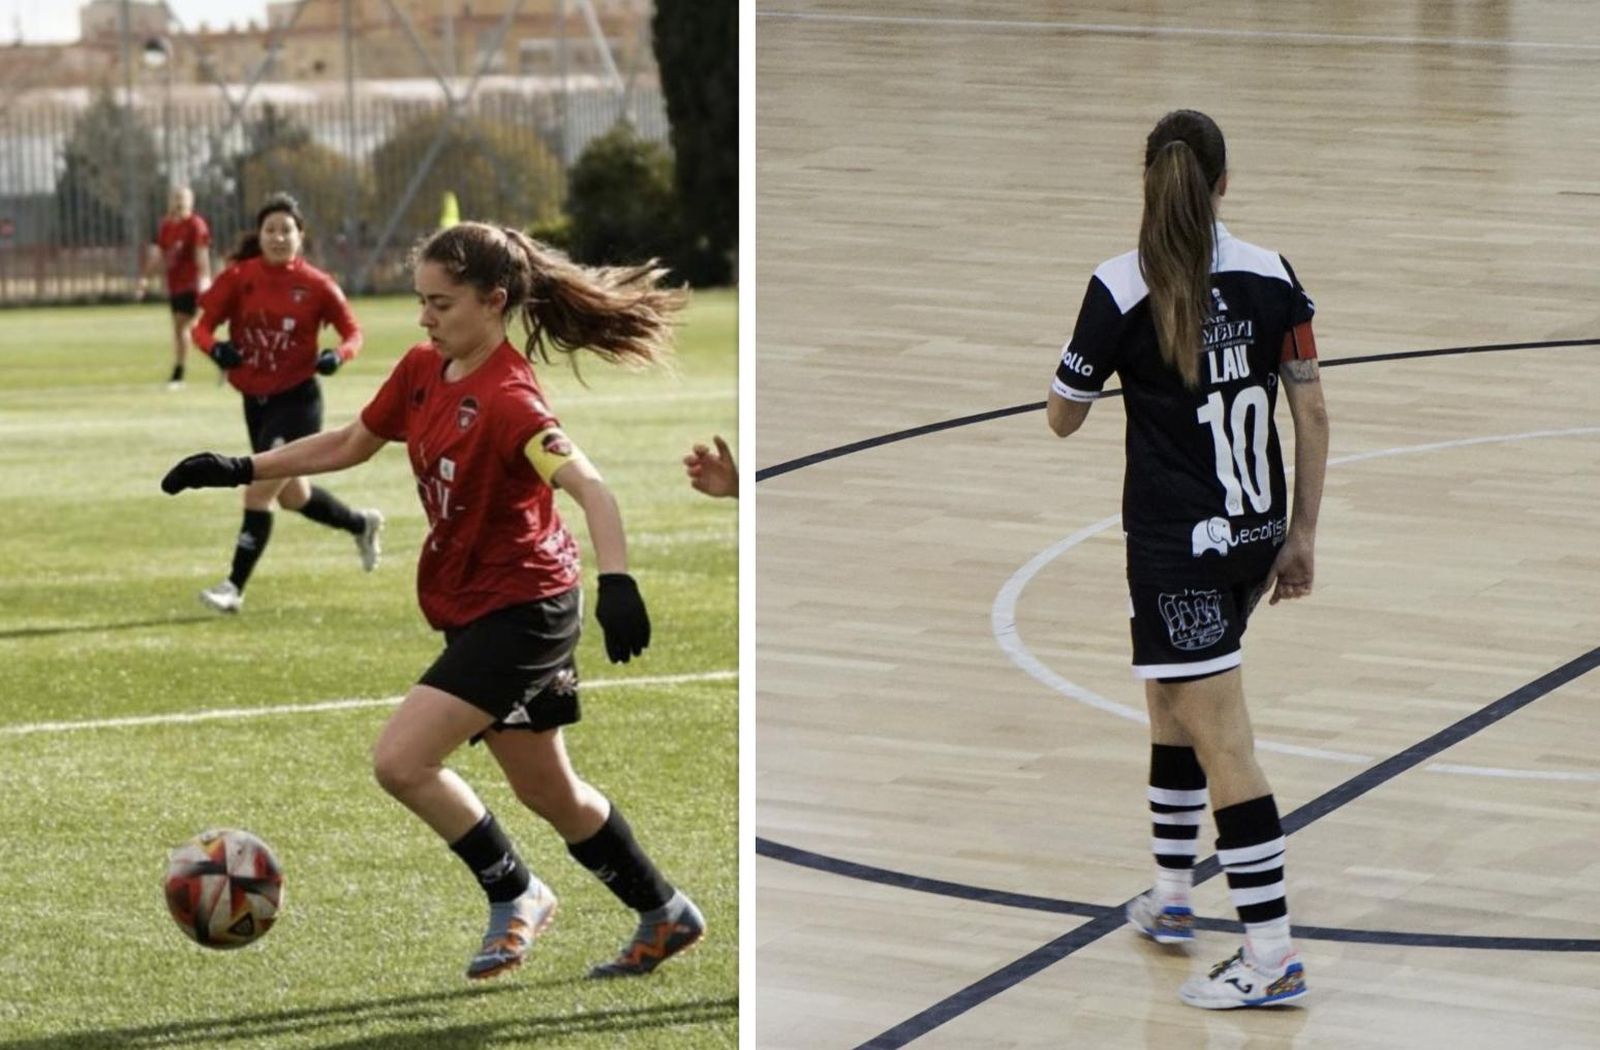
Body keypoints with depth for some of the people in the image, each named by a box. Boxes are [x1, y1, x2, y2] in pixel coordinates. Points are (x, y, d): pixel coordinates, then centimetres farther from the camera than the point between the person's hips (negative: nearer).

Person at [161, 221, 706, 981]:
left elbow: (589, 488, -35)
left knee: (400, 760, -15)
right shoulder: (422, 371, 2)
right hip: (476, 611, 9)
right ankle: (665, 916, 34)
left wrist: (615, 581, -50)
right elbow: (349, 445, 16)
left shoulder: (506, 399, -23)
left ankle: (515, 897, 4)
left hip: (520, 610, -9)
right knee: (546, 791, 18)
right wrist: (242, 470, 11)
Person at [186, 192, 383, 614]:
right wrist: (215, 347, -26)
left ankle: (235, 586, -5)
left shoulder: (316, 285, -10)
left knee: (259, 491, -14)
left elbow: (353, 331, -1)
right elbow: (203, 326, -3)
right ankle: (362, 524, 47)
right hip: (255, 400, 5)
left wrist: (338, 355, -22)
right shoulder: (238, 277, -4)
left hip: (297, 400, -5)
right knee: (292, 495, 20)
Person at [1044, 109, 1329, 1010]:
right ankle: (1172, 896, 33)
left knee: (1223, 746, -5)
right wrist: (1302, 533, 7)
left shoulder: (1122, 288, -12)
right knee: (1173, 705, 24)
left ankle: (1273, 953, -6)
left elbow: (1063, 419, -2)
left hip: (1176, 546, -6)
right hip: (1255, 532, 6)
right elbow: (1312, 411, 0)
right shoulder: (1270, 275, -1)